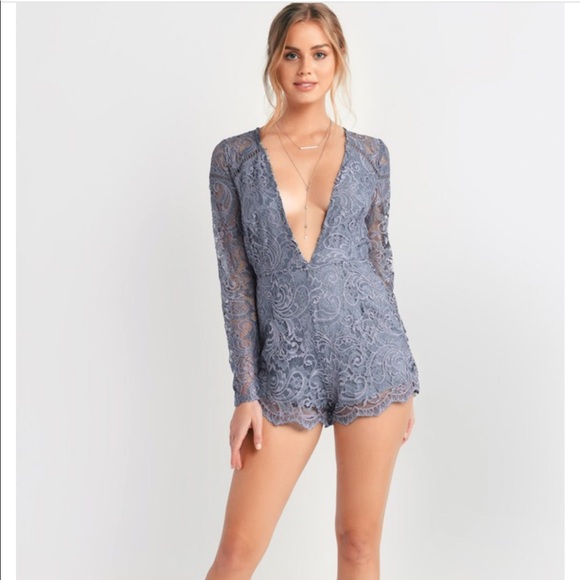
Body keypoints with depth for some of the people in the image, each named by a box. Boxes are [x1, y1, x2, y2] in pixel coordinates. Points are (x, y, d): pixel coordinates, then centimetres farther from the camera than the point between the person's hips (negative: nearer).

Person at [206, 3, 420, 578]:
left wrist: (402, 380, 10)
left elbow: (378, 261, 10)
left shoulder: (369, 153, 6)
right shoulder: (234, 157, 2)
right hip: (285, 367, -1)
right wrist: (246, 393, -5)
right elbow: (236, 281, 0)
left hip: (370, 355, 1)